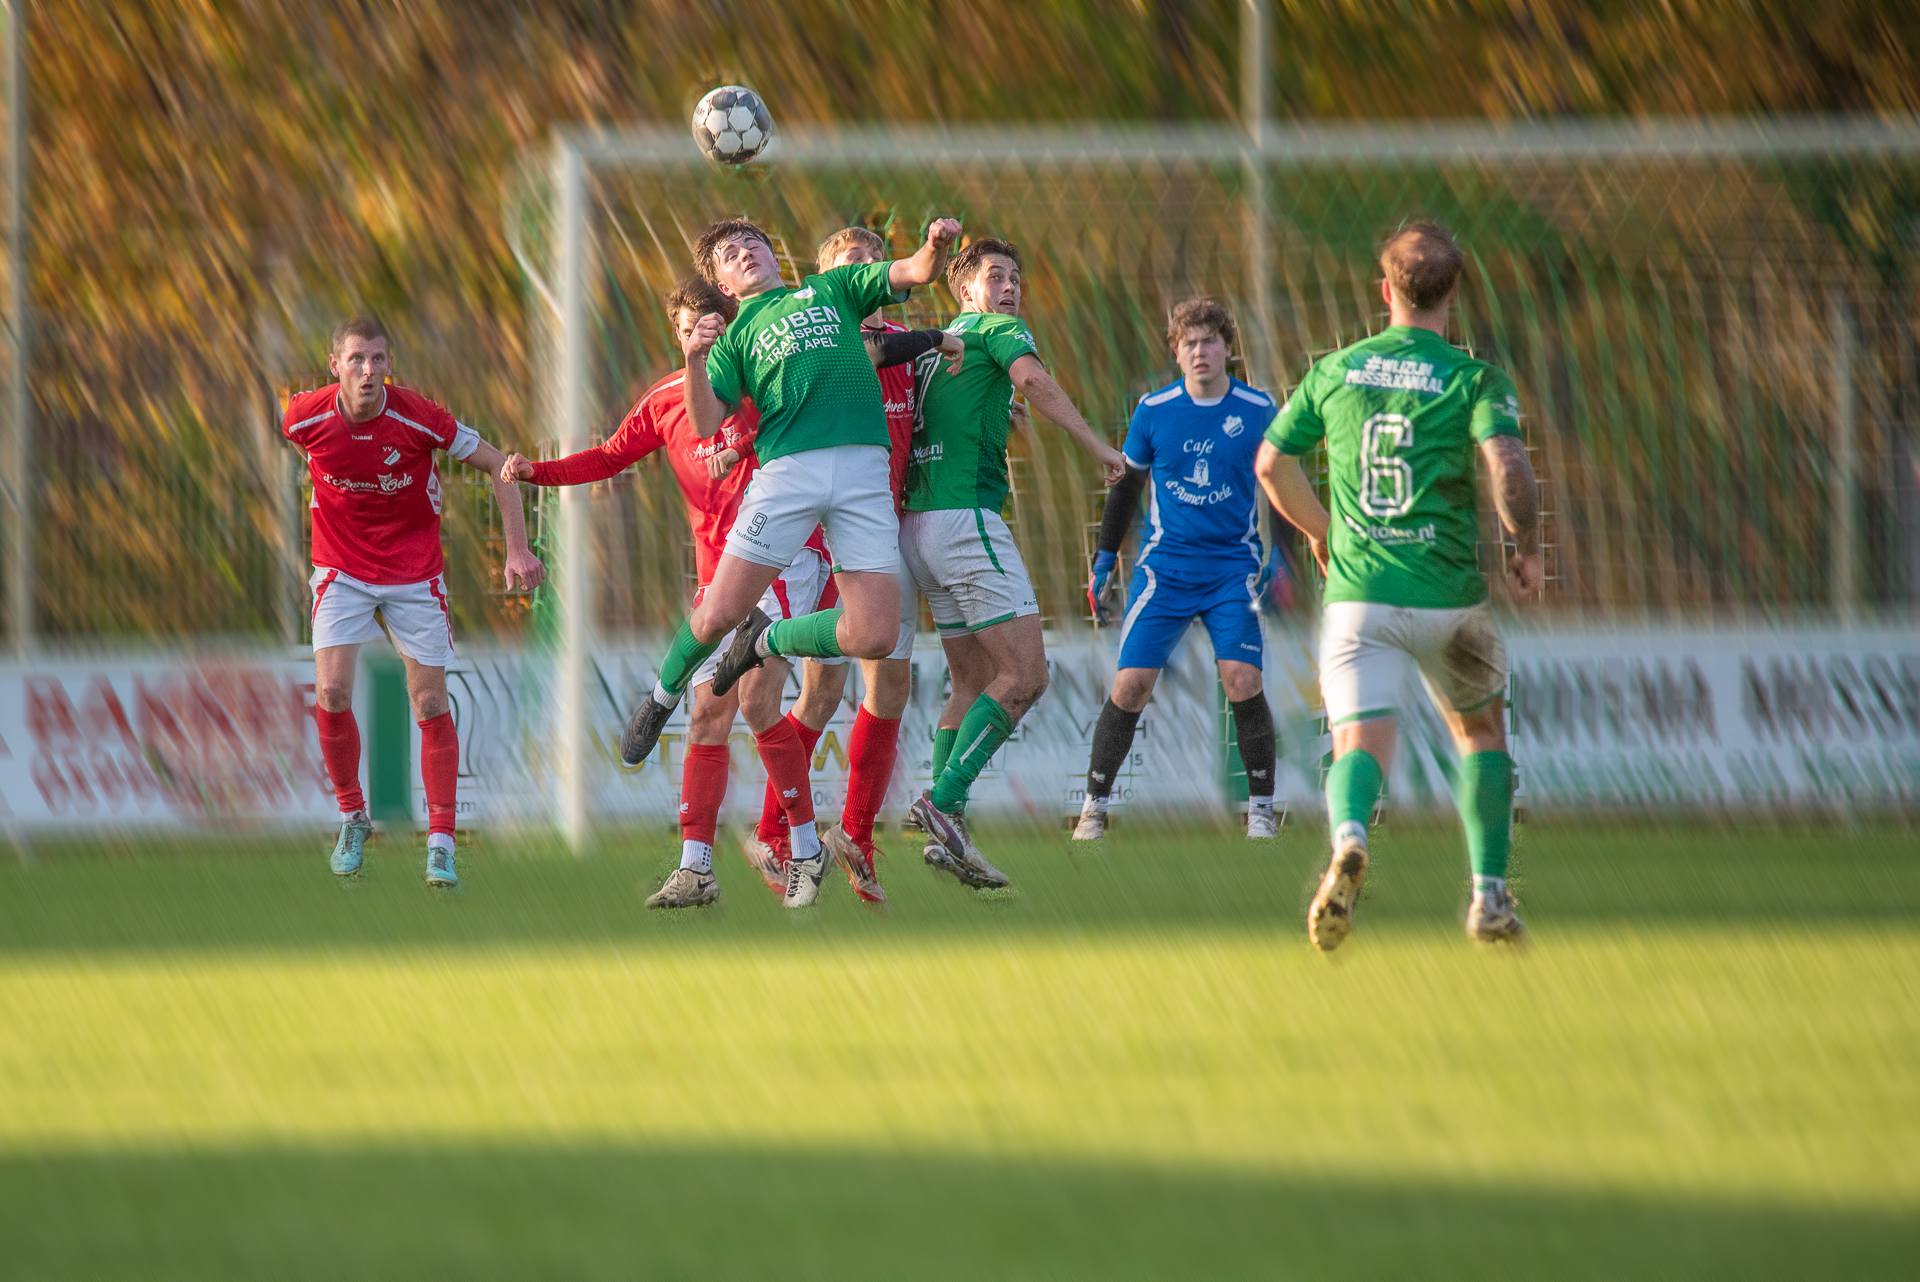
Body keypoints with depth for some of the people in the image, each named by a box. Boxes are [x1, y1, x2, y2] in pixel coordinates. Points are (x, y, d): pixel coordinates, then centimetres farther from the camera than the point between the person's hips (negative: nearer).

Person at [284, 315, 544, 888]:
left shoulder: (418, 418, -19)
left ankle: (441, 842, 4)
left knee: (431, 705, -3)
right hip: (342, 573, 1)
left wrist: (517, 548, -13)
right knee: (331, 694, -14)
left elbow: (497, 464, -8)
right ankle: (352, 818, 8)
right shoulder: (305, 418, -15)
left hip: (415, 573, -1)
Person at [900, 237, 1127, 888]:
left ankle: (943, 832, 6)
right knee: (1024, 675, -10)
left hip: (919, 520, 9)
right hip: (967, 516, -9)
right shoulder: (998, 331, 0)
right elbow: (1033, 379, -19)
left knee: (974, 682, 13)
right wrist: (1099, 447, -21)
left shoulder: (936, 347, 24)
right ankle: (945, 802, -20)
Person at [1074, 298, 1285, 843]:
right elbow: (1127, 484, 12)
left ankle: (1262, 809, -1)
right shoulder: (1154, 409, 1)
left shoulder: (1258, 410, -1)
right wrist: (1104, 559, 11)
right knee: (1131, 684, -8)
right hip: (1164, 567, 1)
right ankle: (1094, 807, 6)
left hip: (1234, 568, -1)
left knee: (1242, 680, -16)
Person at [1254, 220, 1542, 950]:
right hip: (1448, 596, -1)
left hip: (1356, 592, 1)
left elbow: (1272, 463, 13)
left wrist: (1318, 530, 31)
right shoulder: (1474, 380, -4)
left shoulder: (1335, 371, 7)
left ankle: (1348, 841, -40)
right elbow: (1508, 466, -19)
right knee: (1481, 731, 22)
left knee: (1359, 746, -5)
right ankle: (1489, 896, 17)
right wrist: (1527, 550, -1)